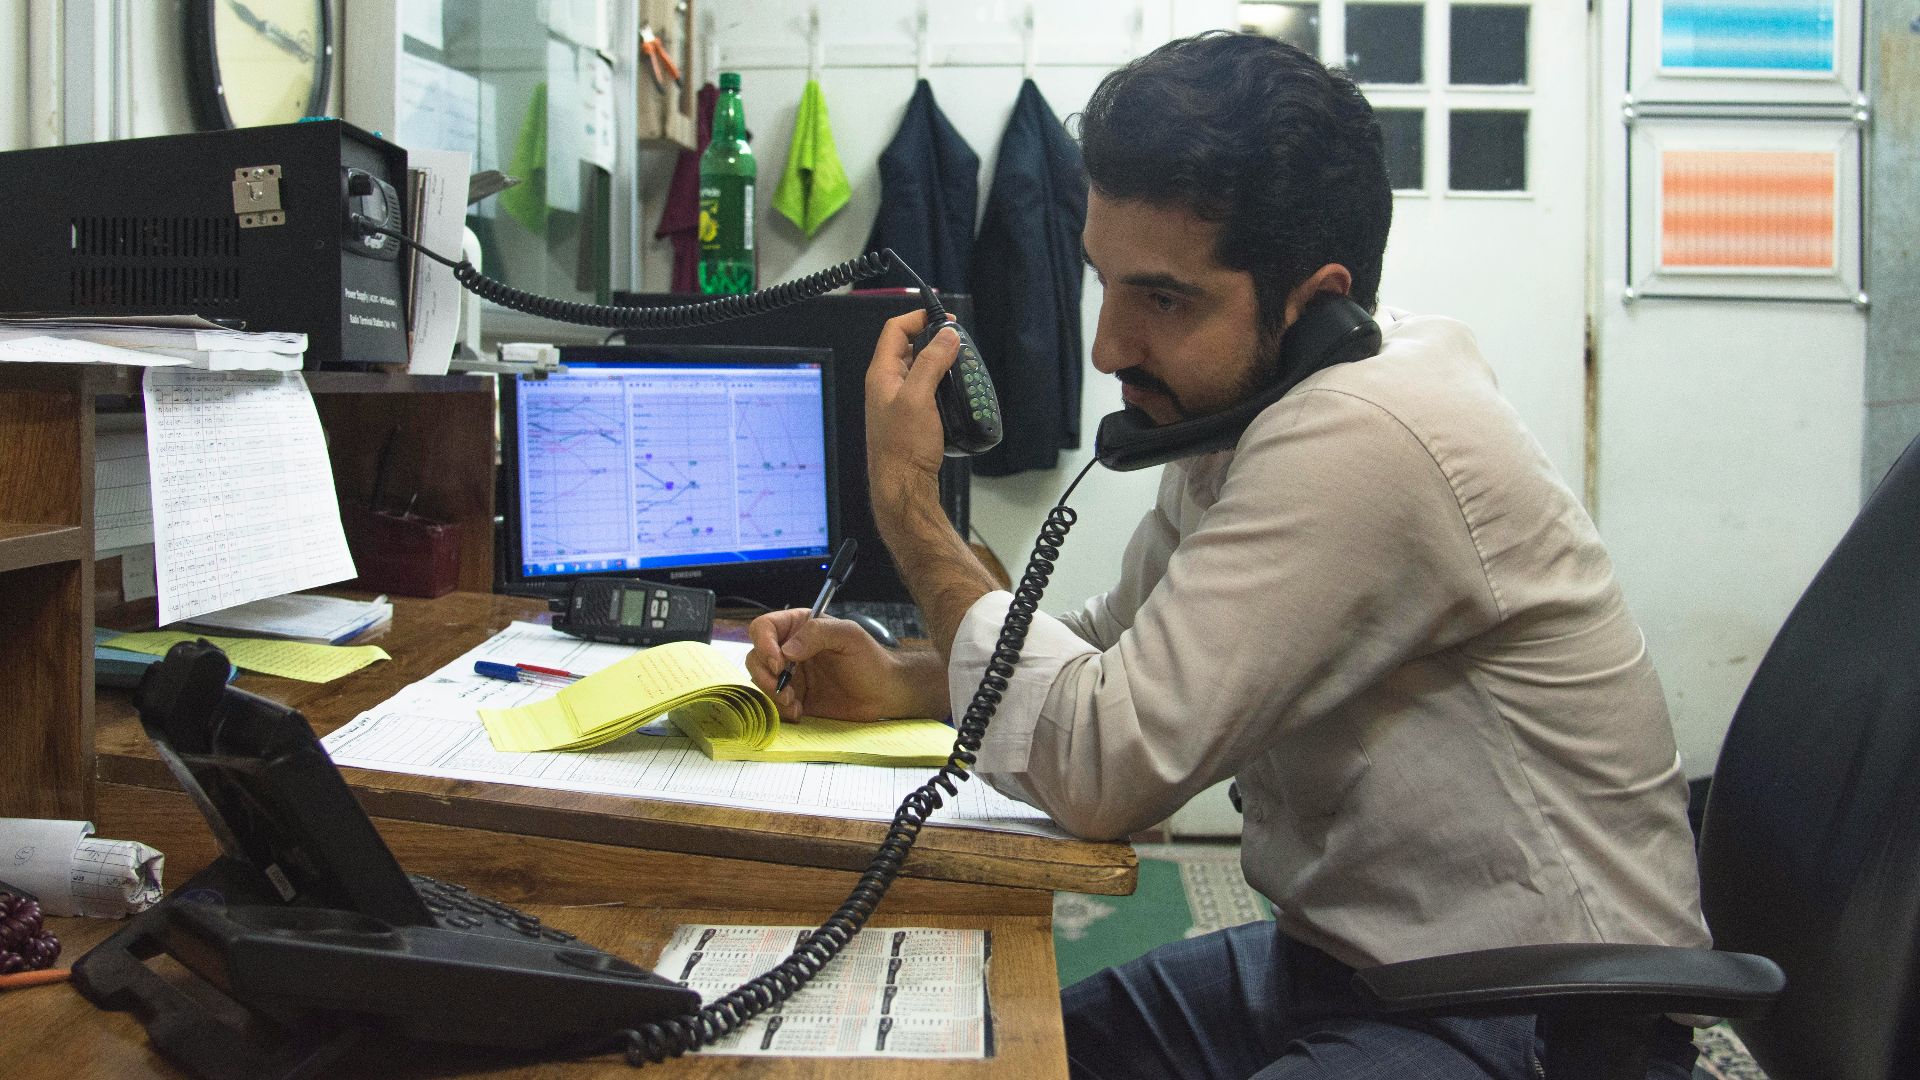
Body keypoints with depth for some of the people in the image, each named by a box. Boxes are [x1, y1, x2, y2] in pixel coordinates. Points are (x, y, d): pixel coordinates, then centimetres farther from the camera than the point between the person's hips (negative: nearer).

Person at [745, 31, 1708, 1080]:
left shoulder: (1367, 441, -28)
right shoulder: (1240, 404, 3)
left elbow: (1101, 767, -24)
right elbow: (1118, 648, 16)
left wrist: (908, 502, -14)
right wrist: (900, 682, -1)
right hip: (1340, 958, 9)